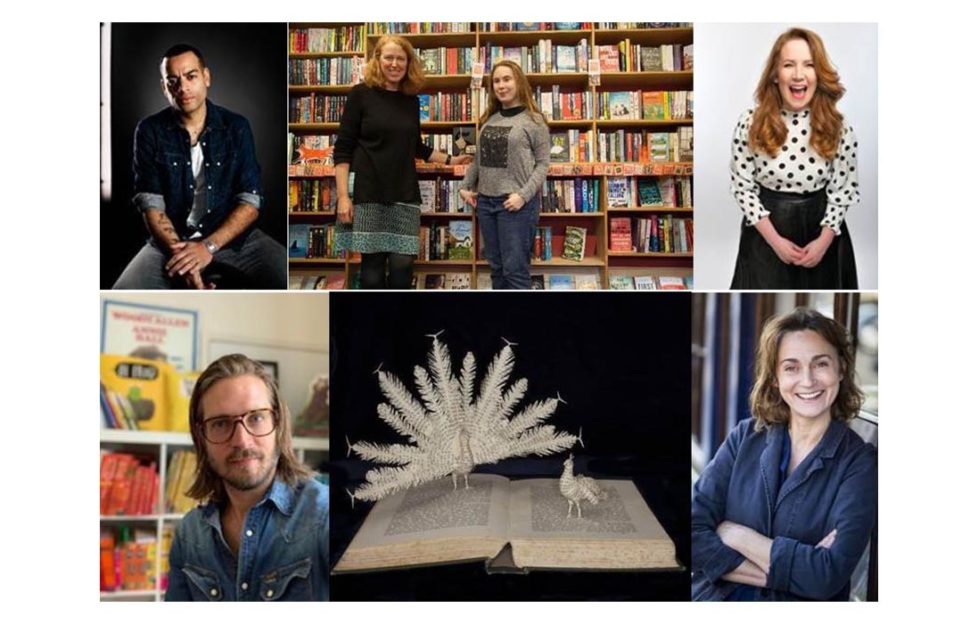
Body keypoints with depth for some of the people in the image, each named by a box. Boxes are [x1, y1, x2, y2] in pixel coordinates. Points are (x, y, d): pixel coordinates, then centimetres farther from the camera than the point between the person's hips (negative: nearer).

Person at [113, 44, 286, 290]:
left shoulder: (236, 127, 1)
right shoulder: (150, 131, 1)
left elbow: (250, 201, -5)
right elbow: (151, 204, -4)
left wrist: (209, 247, -17)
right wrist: (178, 250, -21)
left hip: (234, 238, 1)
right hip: (172, 242, 0)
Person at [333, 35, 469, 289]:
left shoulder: (411, 101, 12)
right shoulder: (361, 94, -1)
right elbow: (343, 148, -5)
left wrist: (449, 159, 20)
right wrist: (343, 195, -14)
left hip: (404, 193, 4)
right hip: (368, 193, -4)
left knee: (403, 265, -3)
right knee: (372, 264, 0)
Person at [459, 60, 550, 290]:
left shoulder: (534, 120, -3)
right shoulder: (489, 119, 13)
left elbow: (543, 163, -7)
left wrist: (523, 195, -17)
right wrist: (465, 186, 11)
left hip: (516, 203, -6)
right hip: (486, 201, 6)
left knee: (515, 269, -4)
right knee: (497, 267, 11)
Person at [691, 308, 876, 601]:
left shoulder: (860, 461, -4)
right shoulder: (745, 437, 2)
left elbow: (829, 577, -13)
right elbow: (695, 535, -6)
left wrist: (735, 534, -8)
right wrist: (795, 569, -12)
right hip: (715, 596, 2)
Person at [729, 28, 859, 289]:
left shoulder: (838, 128, -8)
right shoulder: (750, 124, -12)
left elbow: (843, 190, -2)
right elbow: (742, 187, -8)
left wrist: (824, 241, -12)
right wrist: (775, 240, -13)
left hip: (820, 232, 1)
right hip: (766, 233, -1)